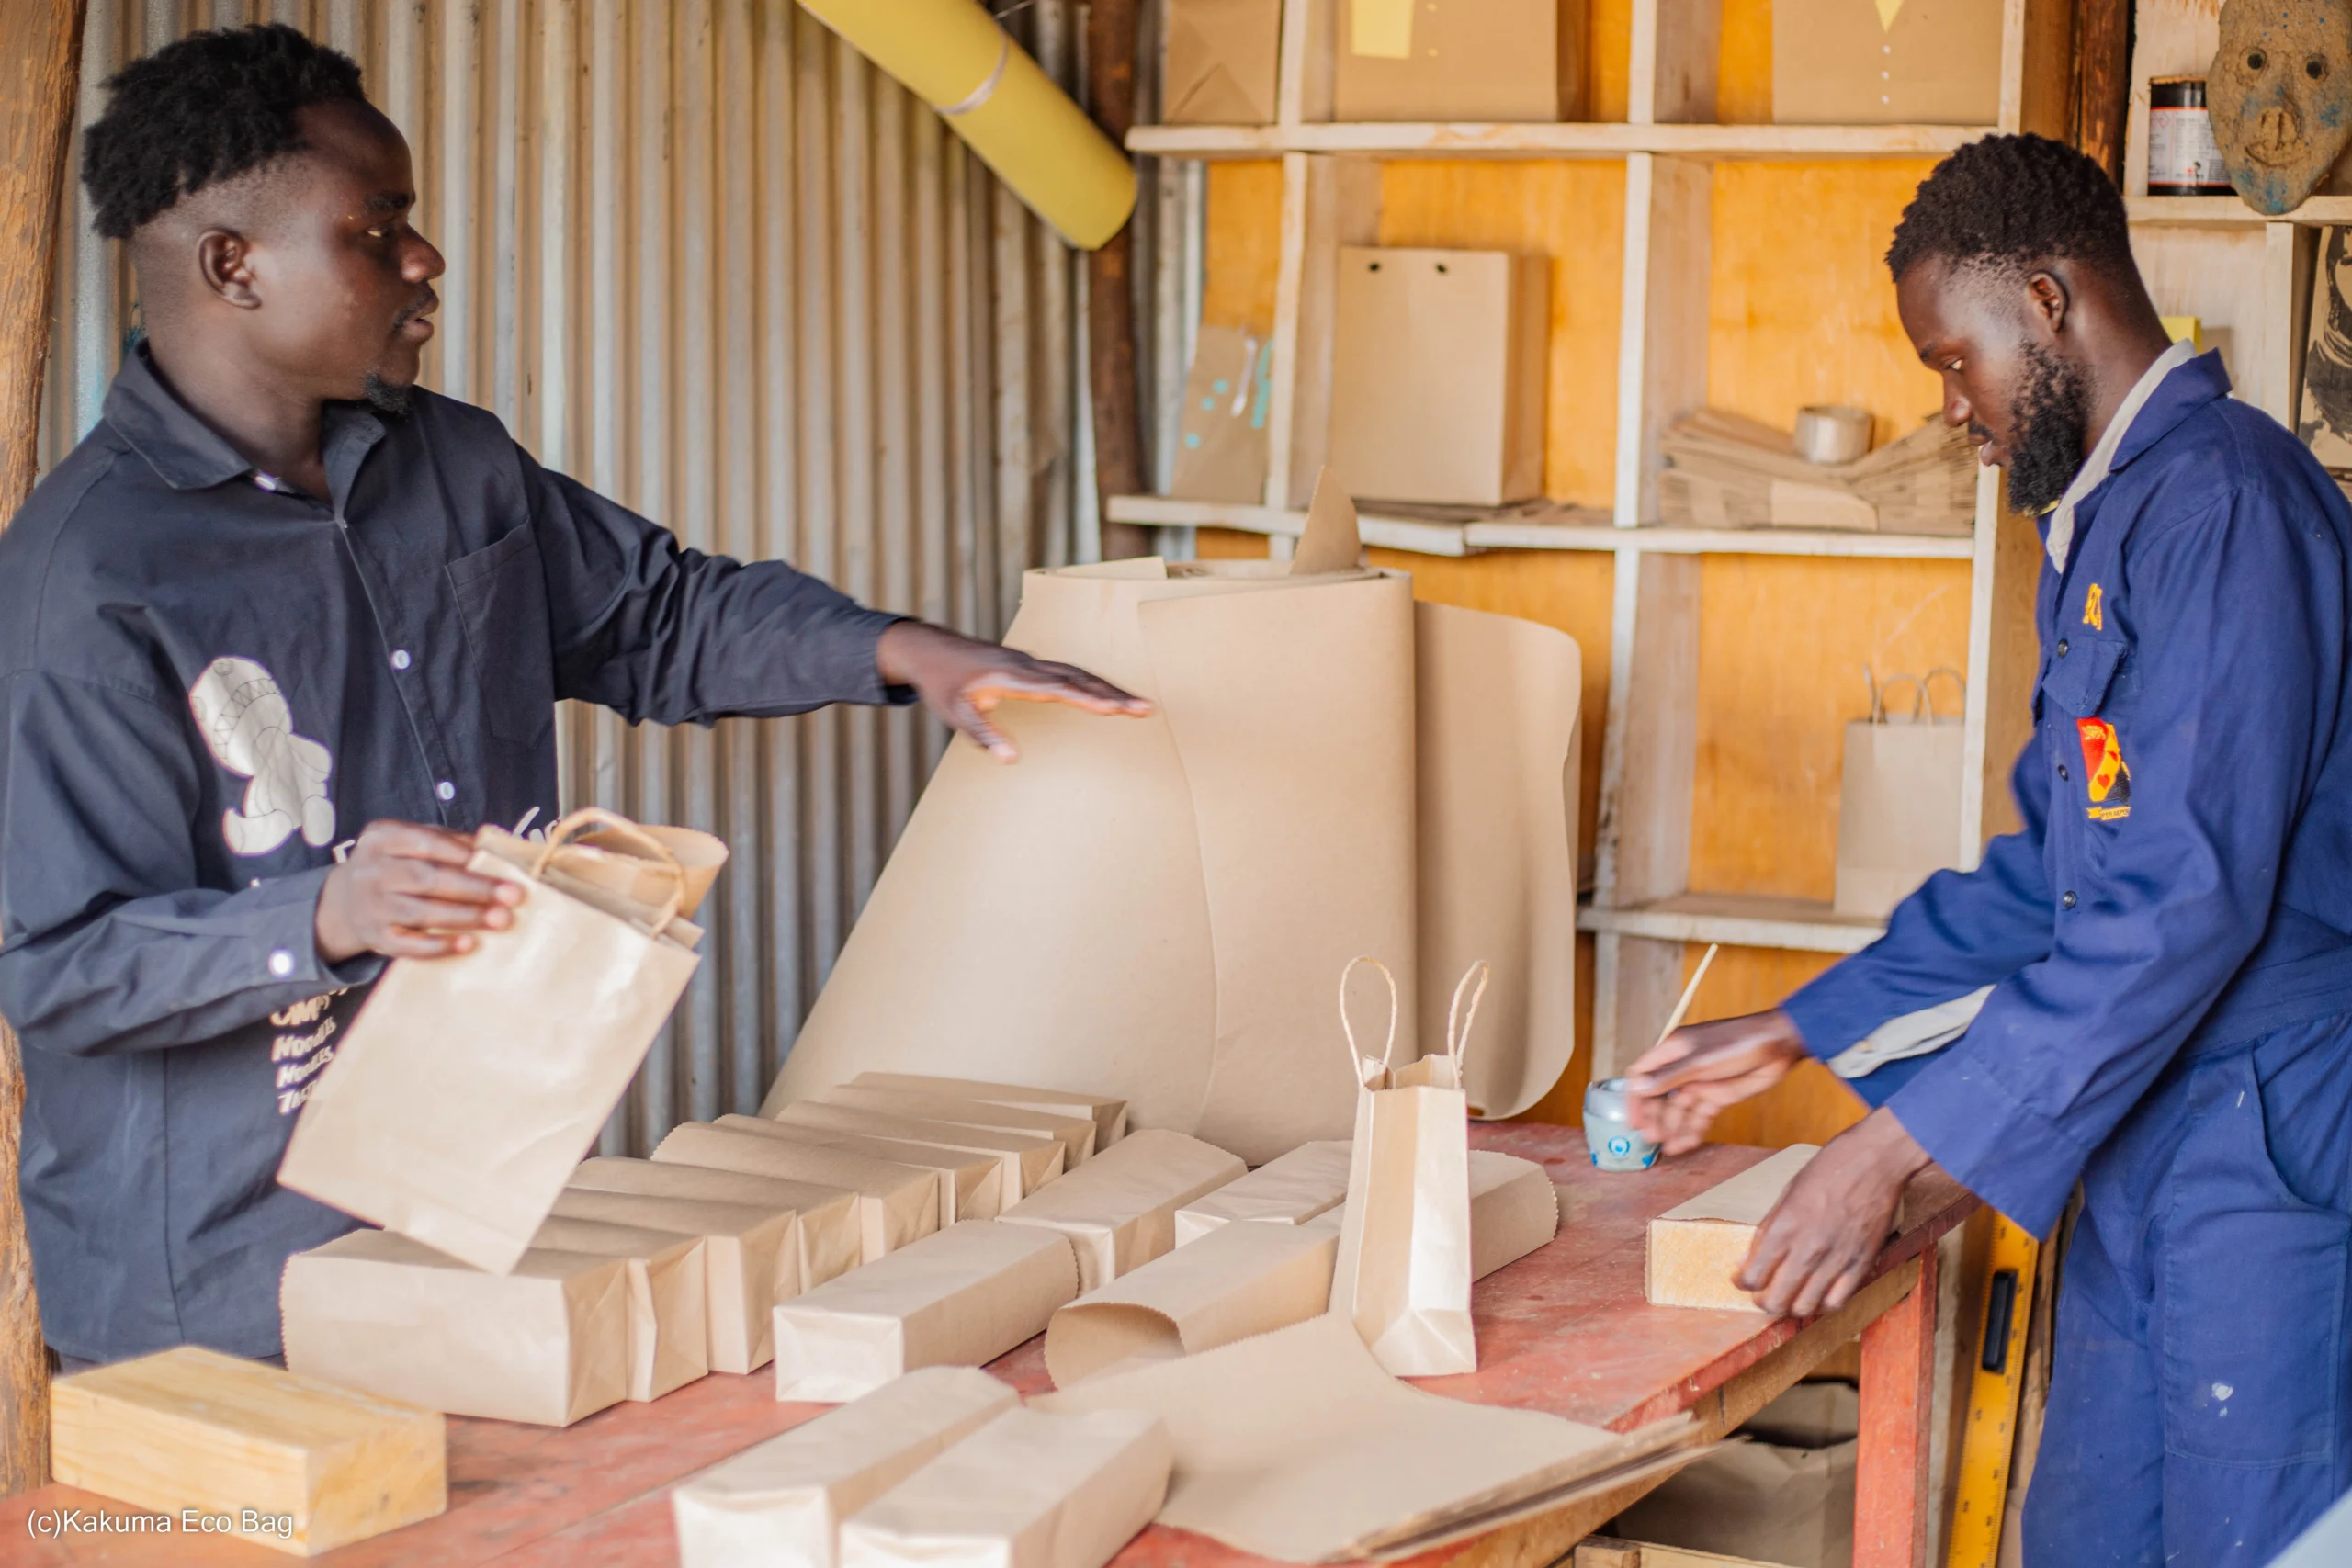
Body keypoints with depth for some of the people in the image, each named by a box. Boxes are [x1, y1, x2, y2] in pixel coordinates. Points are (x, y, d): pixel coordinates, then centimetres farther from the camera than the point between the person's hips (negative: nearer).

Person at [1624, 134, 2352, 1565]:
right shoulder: (2107, 525, 16)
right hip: (2147, 1150, 10)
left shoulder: (2224, 499, -17)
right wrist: (1796, 1034, 19)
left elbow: (2187, 899, -24)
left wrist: (1899, 1146, -23)